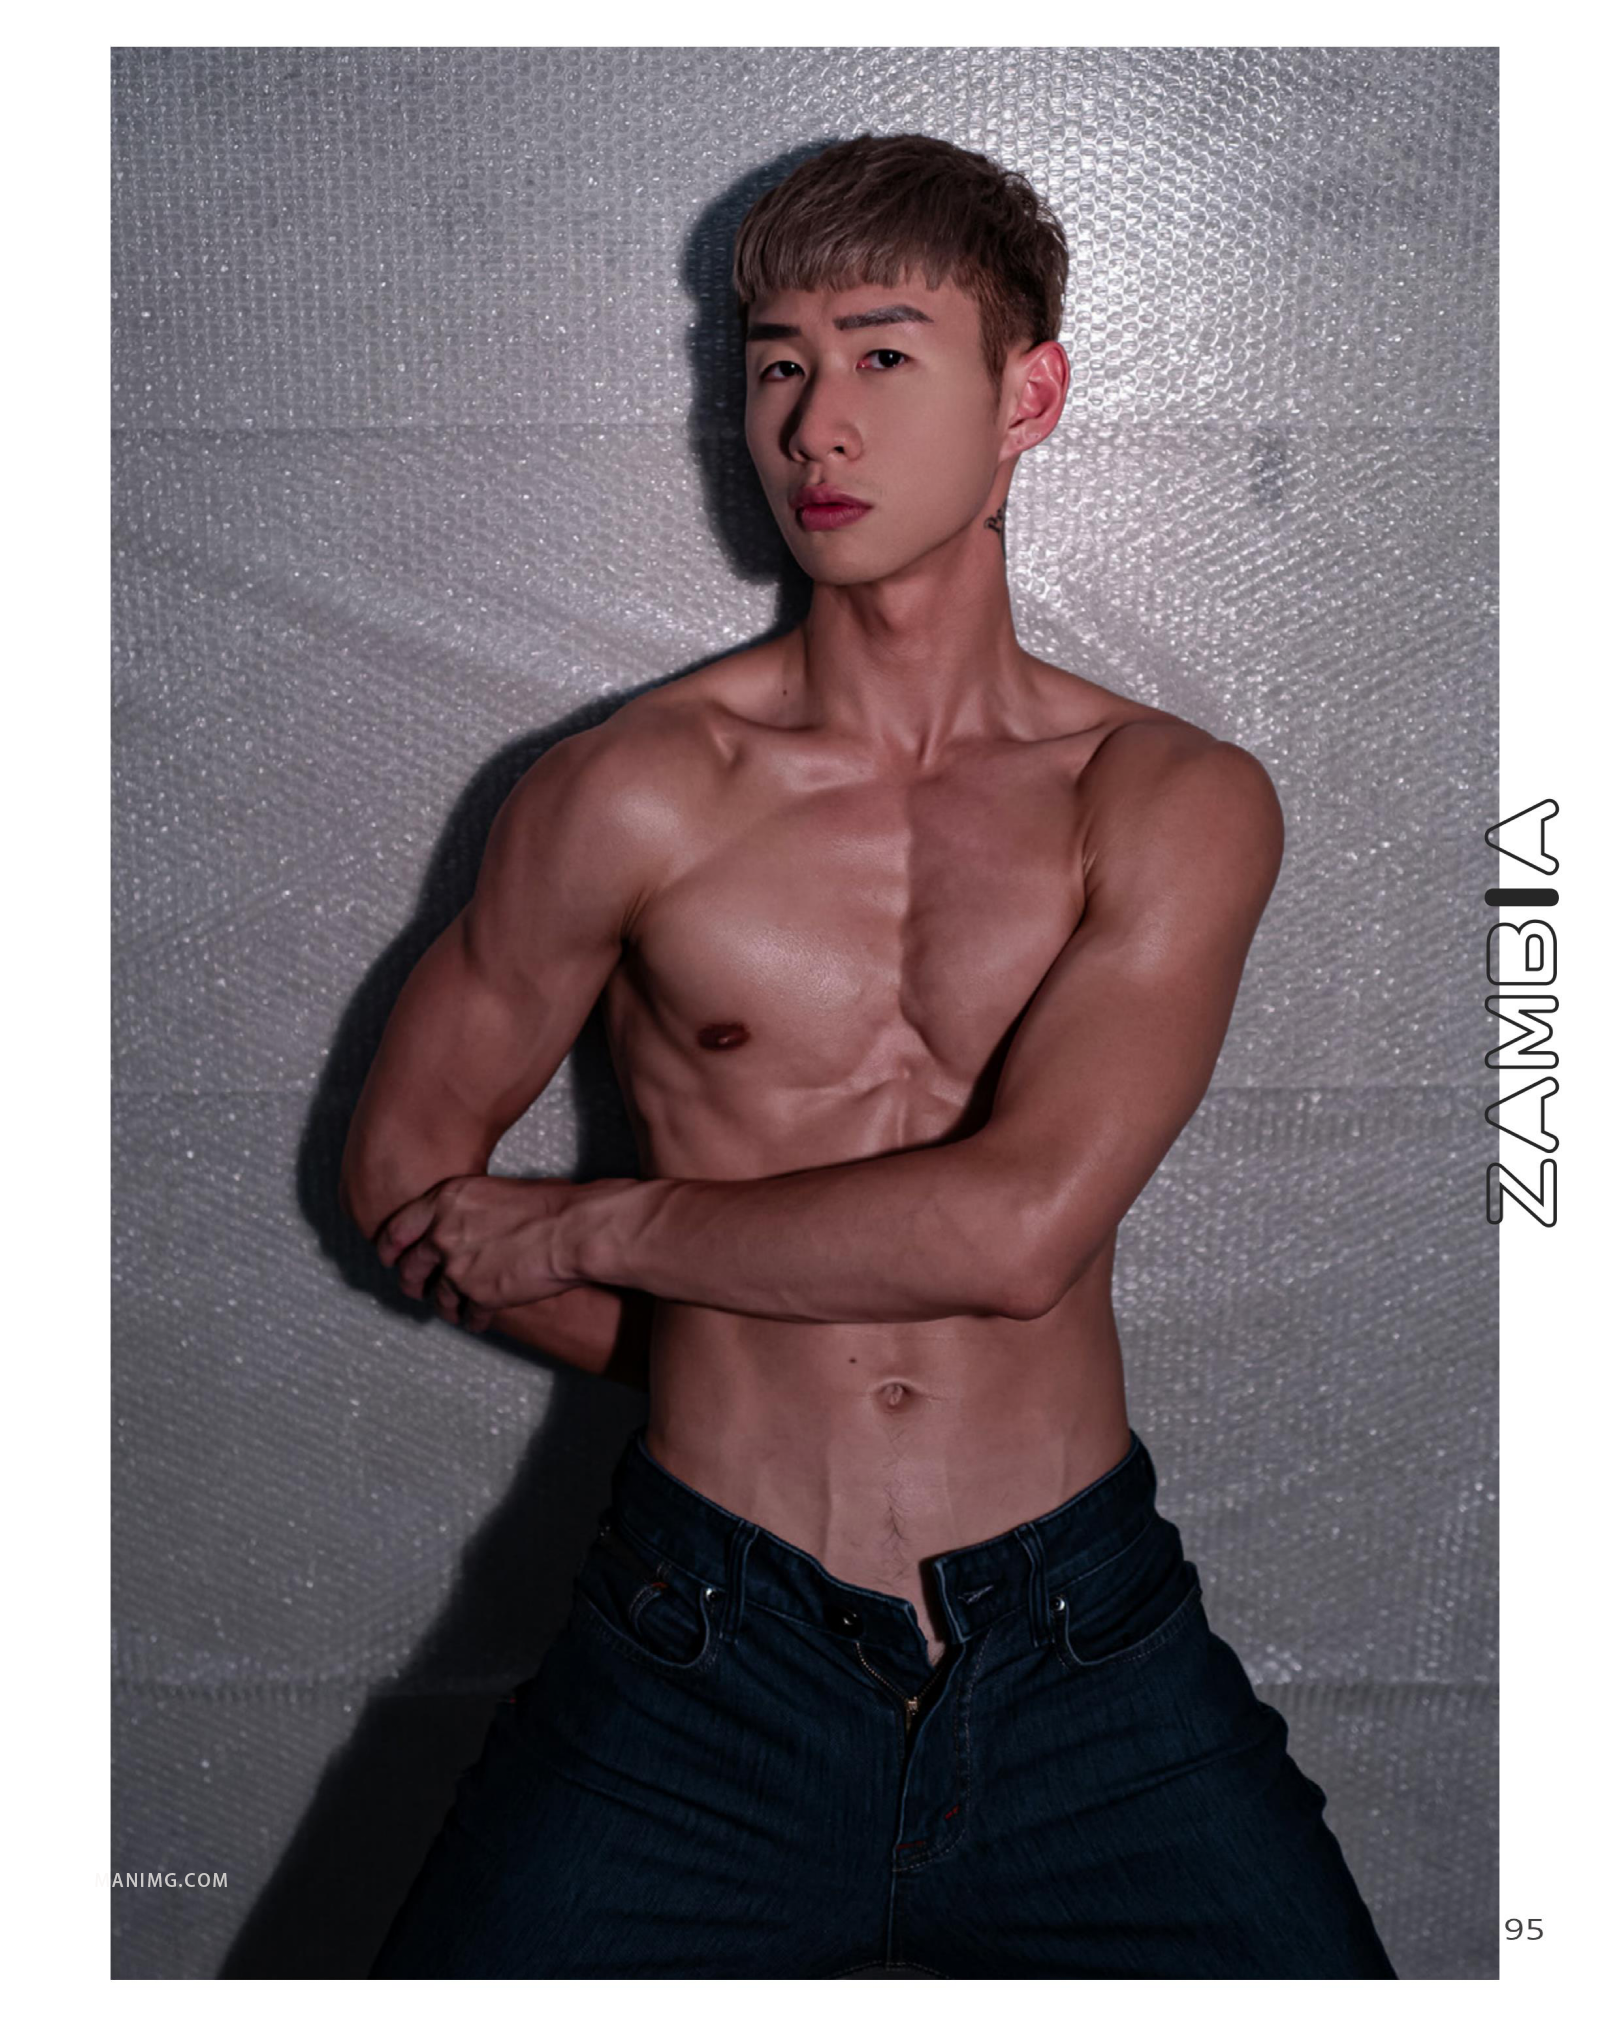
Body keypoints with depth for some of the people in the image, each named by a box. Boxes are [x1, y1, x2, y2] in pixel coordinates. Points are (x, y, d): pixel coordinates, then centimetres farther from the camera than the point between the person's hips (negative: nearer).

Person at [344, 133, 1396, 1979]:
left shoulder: (1181, 805, -1)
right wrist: (710, 1362, 7)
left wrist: (597, 1228, -7)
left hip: (1087, 1660, 1)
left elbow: (1019, 1226, -14)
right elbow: (403, 1167, 8)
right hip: (707, 1667, 0)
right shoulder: (633, 793, -2)